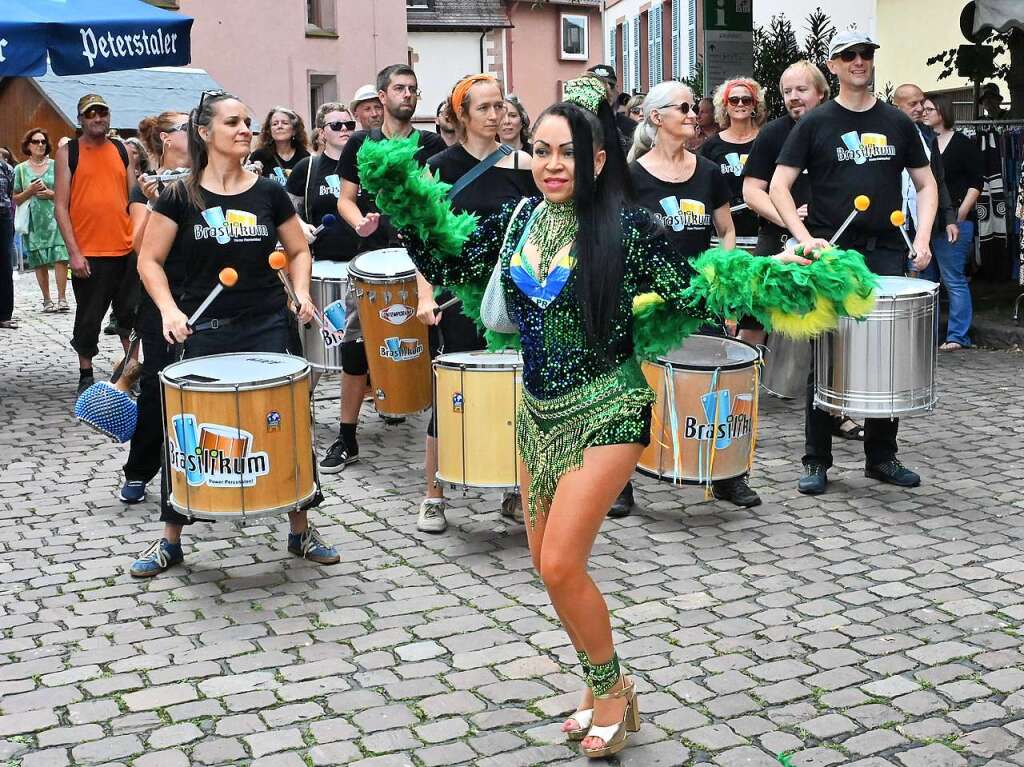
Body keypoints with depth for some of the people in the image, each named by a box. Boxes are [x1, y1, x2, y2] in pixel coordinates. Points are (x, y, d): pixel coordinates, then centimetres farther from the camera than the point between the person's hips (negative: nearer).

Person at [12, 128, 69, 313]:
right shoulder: (21, 169, 8)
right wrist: (30, 191, -8)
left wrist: (52, 194, -7)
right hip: (34, 220, 1)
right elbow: (16, 199, 9)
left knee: (60, 258, -13)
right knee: (40, 262, 2)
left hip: (54, 217, -1)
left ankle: (62, 298, -11)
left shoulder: (55, 166, 7)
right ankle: (47, 300, 10)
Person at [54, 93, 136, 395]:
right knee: (88, 318, 5)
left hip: (126, 249, 3)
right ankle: (86, 376, 18)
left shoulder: (123, 150, 10)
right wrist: (74, 252, -11)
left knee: (130, 313, 10)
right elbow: (61, 206, -4)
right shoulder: (68, 152, 0)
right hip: (88, 254, -3)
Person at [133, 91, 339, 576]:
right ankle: (171, 539, 20)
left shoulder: (269, 192, 4)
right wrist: (169, 309, -16)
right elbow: (150, 261, 0)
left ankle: (300, 530, 19)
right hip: (203, 333, -1)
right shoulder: (180, 196, -2)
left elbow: (298, 250, 13)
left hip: (267, 327, 2)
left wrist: (301, 291, -5)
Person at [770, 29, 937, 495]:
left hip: (887, 252, 3)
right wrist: (805, 238, -15)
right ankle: (816, 461, 8)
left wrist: (923, 238, 0)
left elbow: (926, 184, 15)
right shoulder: (815, 124, 2)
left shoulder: (897, 123, 11)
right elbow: (778, 187, -2)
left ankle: (882, 456, 19)